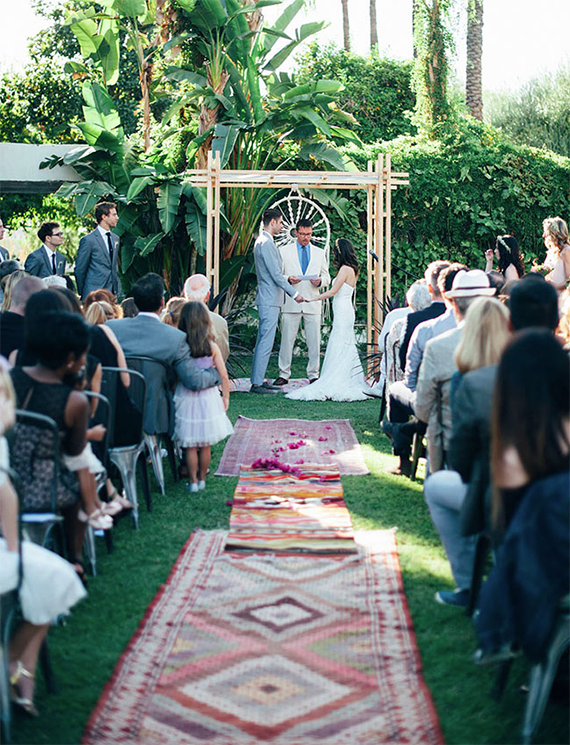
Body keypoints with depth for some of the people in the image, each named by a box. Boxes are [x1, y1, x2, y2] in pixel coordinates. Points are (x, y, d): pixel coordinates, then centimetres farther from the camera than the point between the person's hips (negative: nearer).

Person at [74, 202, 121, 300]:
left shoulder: (115, 238, 15)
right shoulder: (88, 240, -7)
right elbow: (79, 270, -3)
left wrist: (118, 289, 15)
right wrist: (82, 294, 2)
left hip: (113, 293, 6)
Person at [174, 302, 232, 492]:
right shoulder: (212, 347, -7)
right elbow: (224, 376, -3)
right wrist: (225, 398, 10)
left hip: (186, 397, -1)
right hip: (208, 398, 1)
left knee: (190, 446, 8)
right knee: (205, 445, 14)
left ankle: (193, 481, 13)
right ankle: (202, 479, 23)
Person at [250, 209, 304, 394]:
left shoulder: (262, 241, 16)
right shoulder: (266, 243, -16)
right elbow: (276, 274, -19)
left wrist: (287, 280, 20)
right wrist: (294, 293, -13)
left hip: (267, 298, 11)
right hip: (269, 300, -11)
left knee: (263, 341, 13)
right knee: (266, 342, -9)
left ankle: (259, 380, 17)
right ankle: (257, 383, -9)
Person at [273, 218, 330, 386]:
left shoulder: (320, 253, 14)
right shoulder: (284, 251, 8)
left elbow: (327, 276, 14)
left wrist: (320, 281, -9)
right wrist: (288, 279, -14)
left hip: (312, 302, 2)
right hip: (291, 303, -2)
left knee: (314, 341, 1)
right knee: (287, 339, -2)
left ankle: (313, 375, 8)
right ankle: (284, 374, 4)